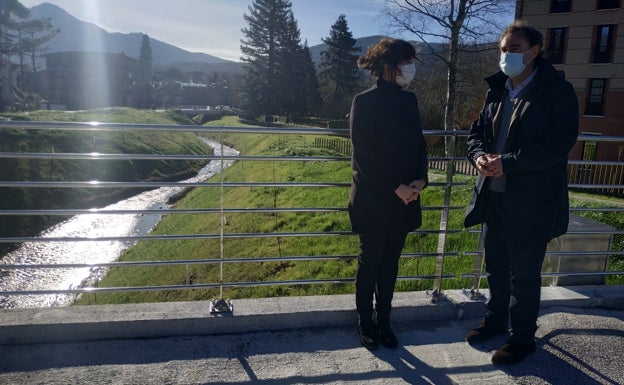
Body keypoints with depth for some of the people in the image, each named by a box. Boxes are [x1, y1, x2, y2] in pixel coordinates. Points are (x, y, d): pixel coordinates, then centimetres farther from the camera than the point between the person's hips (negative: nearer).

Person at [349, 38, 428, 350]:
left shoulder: (408, 100, 9)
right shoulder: (364, 102, -9)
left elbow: (419, 145, 11)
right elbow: (364, 155, -14)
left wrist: (420, 179, -6)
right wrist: (395, 187, -16)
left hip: (404, 199, 6)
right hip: (373, 200, -5)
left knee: (390, 262, 13)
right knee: (370, 262, 7)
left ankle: (383, 321, 27)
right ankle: (365, 323, 23)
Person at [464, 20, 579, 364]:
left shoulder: (558, 91, -9)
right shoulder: (496, 91, 11)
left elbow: (559, 143, -18)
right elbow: (477, 131, 13)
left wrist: (508, 163, -23)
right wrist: (479, 156, -9)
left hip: (531, 202, -6)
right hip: (493, 195, 6)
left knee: (524, 274, 6)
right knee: (496, 266, 19)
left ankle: (523, 337, 24)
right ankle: (495, 320, 38)